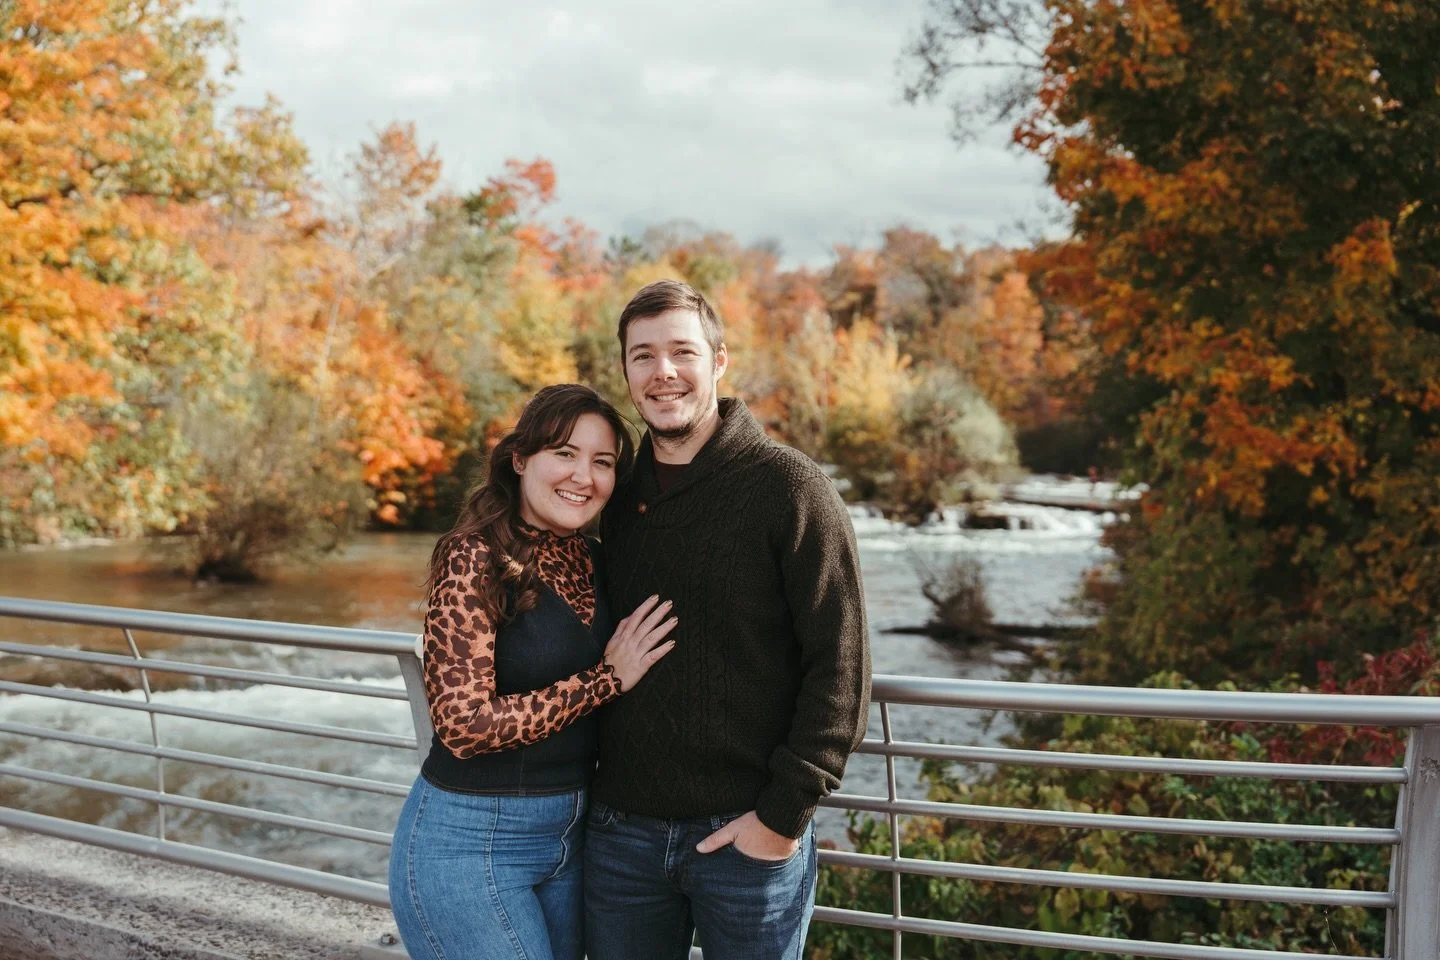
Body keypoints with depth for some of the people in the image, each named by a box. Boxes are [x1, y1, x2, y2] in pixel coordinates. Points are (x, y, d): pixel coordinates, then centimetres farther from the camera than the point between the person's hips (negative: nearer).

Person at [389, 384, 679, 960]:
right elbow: (464, 722, -21)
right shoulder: (475, 559, -16)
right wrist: (607, 679, -17)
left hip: (569, 835, 7)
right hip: (472, 842, -7)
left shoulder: (591, 565, 5)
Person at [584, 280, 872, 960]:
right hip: (621, 830, 5)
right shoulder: (617, 496, 7)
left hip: (747, 836, -4)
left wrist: (784, 815, -14)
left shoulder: (789, 488, -9)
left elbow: (840, 668, -12)